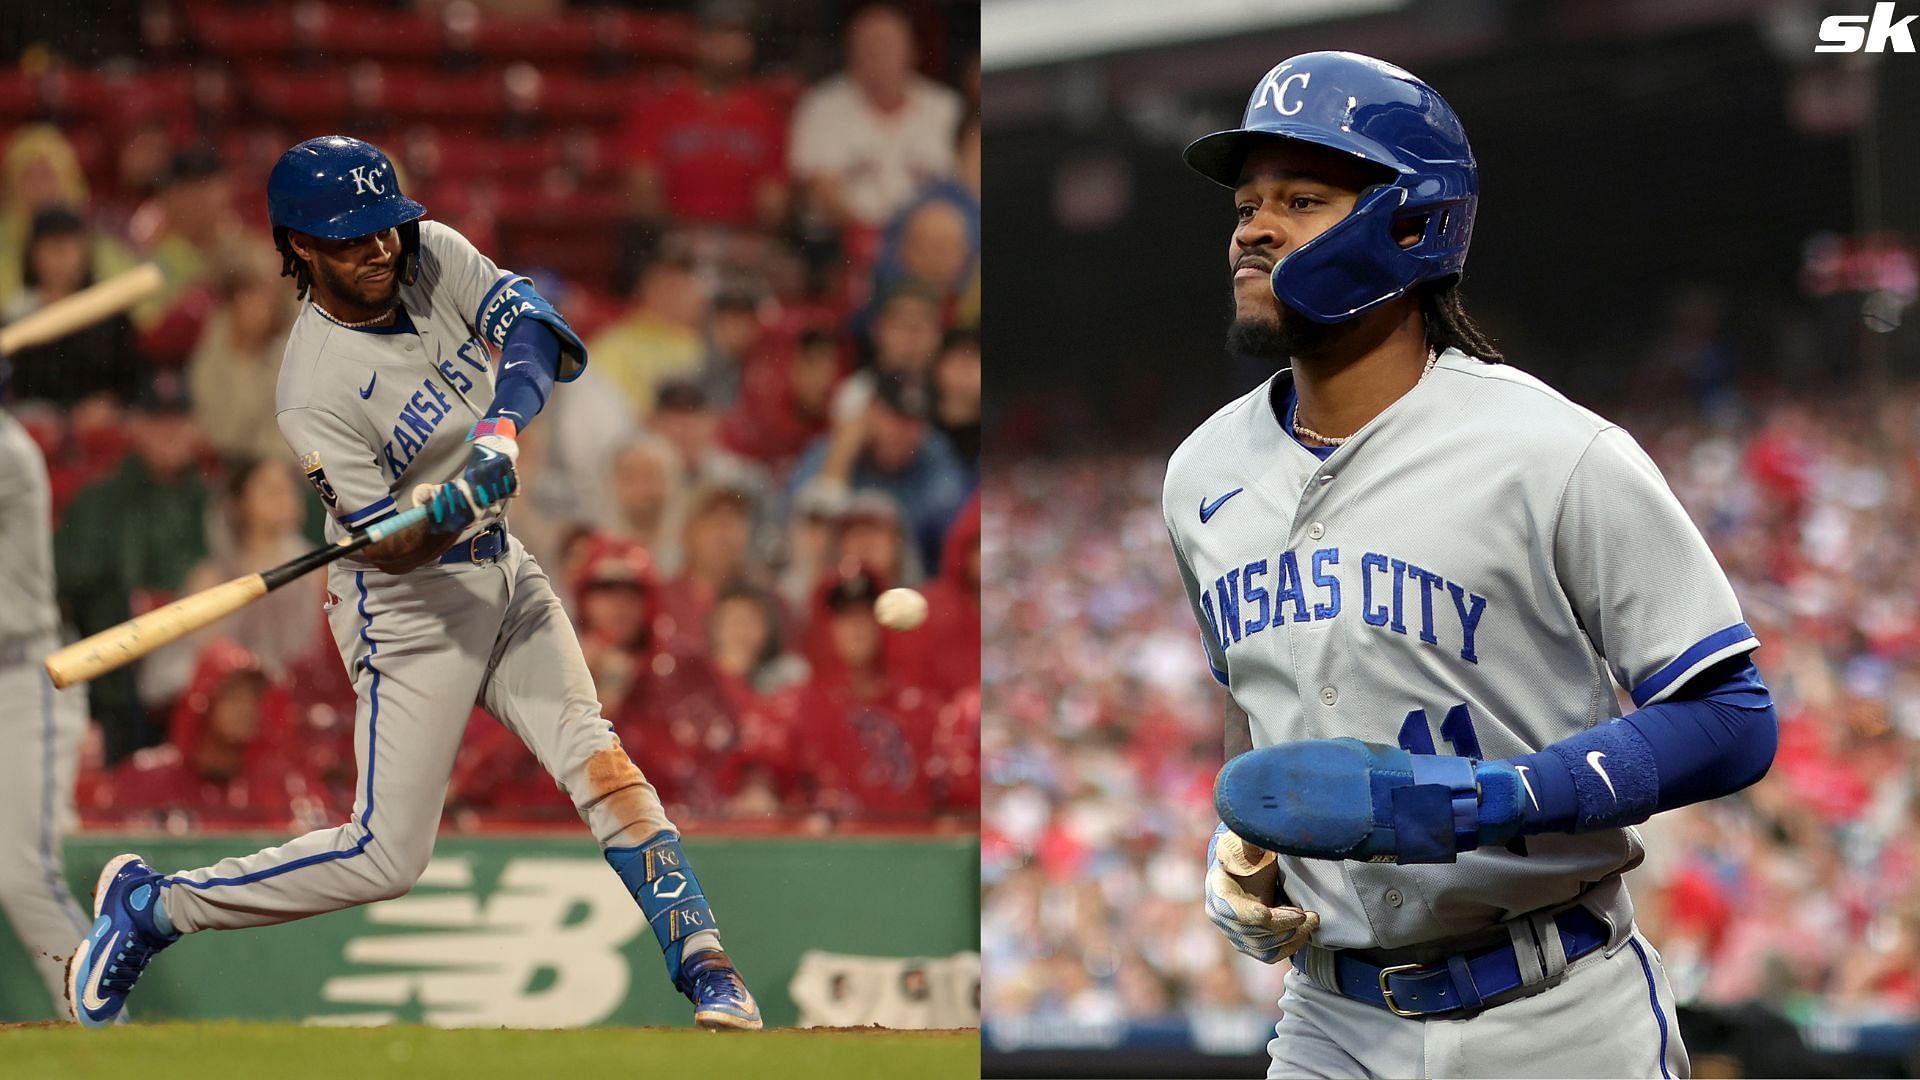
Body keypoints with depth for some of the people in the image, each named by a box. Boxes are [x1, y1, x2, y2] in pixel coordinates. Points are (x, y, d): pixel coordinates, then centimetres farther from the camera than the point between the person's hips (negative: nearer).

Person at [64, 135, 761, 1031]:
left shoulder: (434, 256, -4)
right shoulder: (314, 393, -22)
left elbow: (533, 326, -15)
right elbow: (389, 547, -22)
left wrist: (502, 430, -32)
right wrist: (452, 509, -43)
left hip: (500, 568, 6)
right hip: (407, 603, -6)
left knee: (598, 761, -7)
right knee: (386, 855, -6)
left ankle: (706, 970, -5)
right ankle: (149, 907, 7)